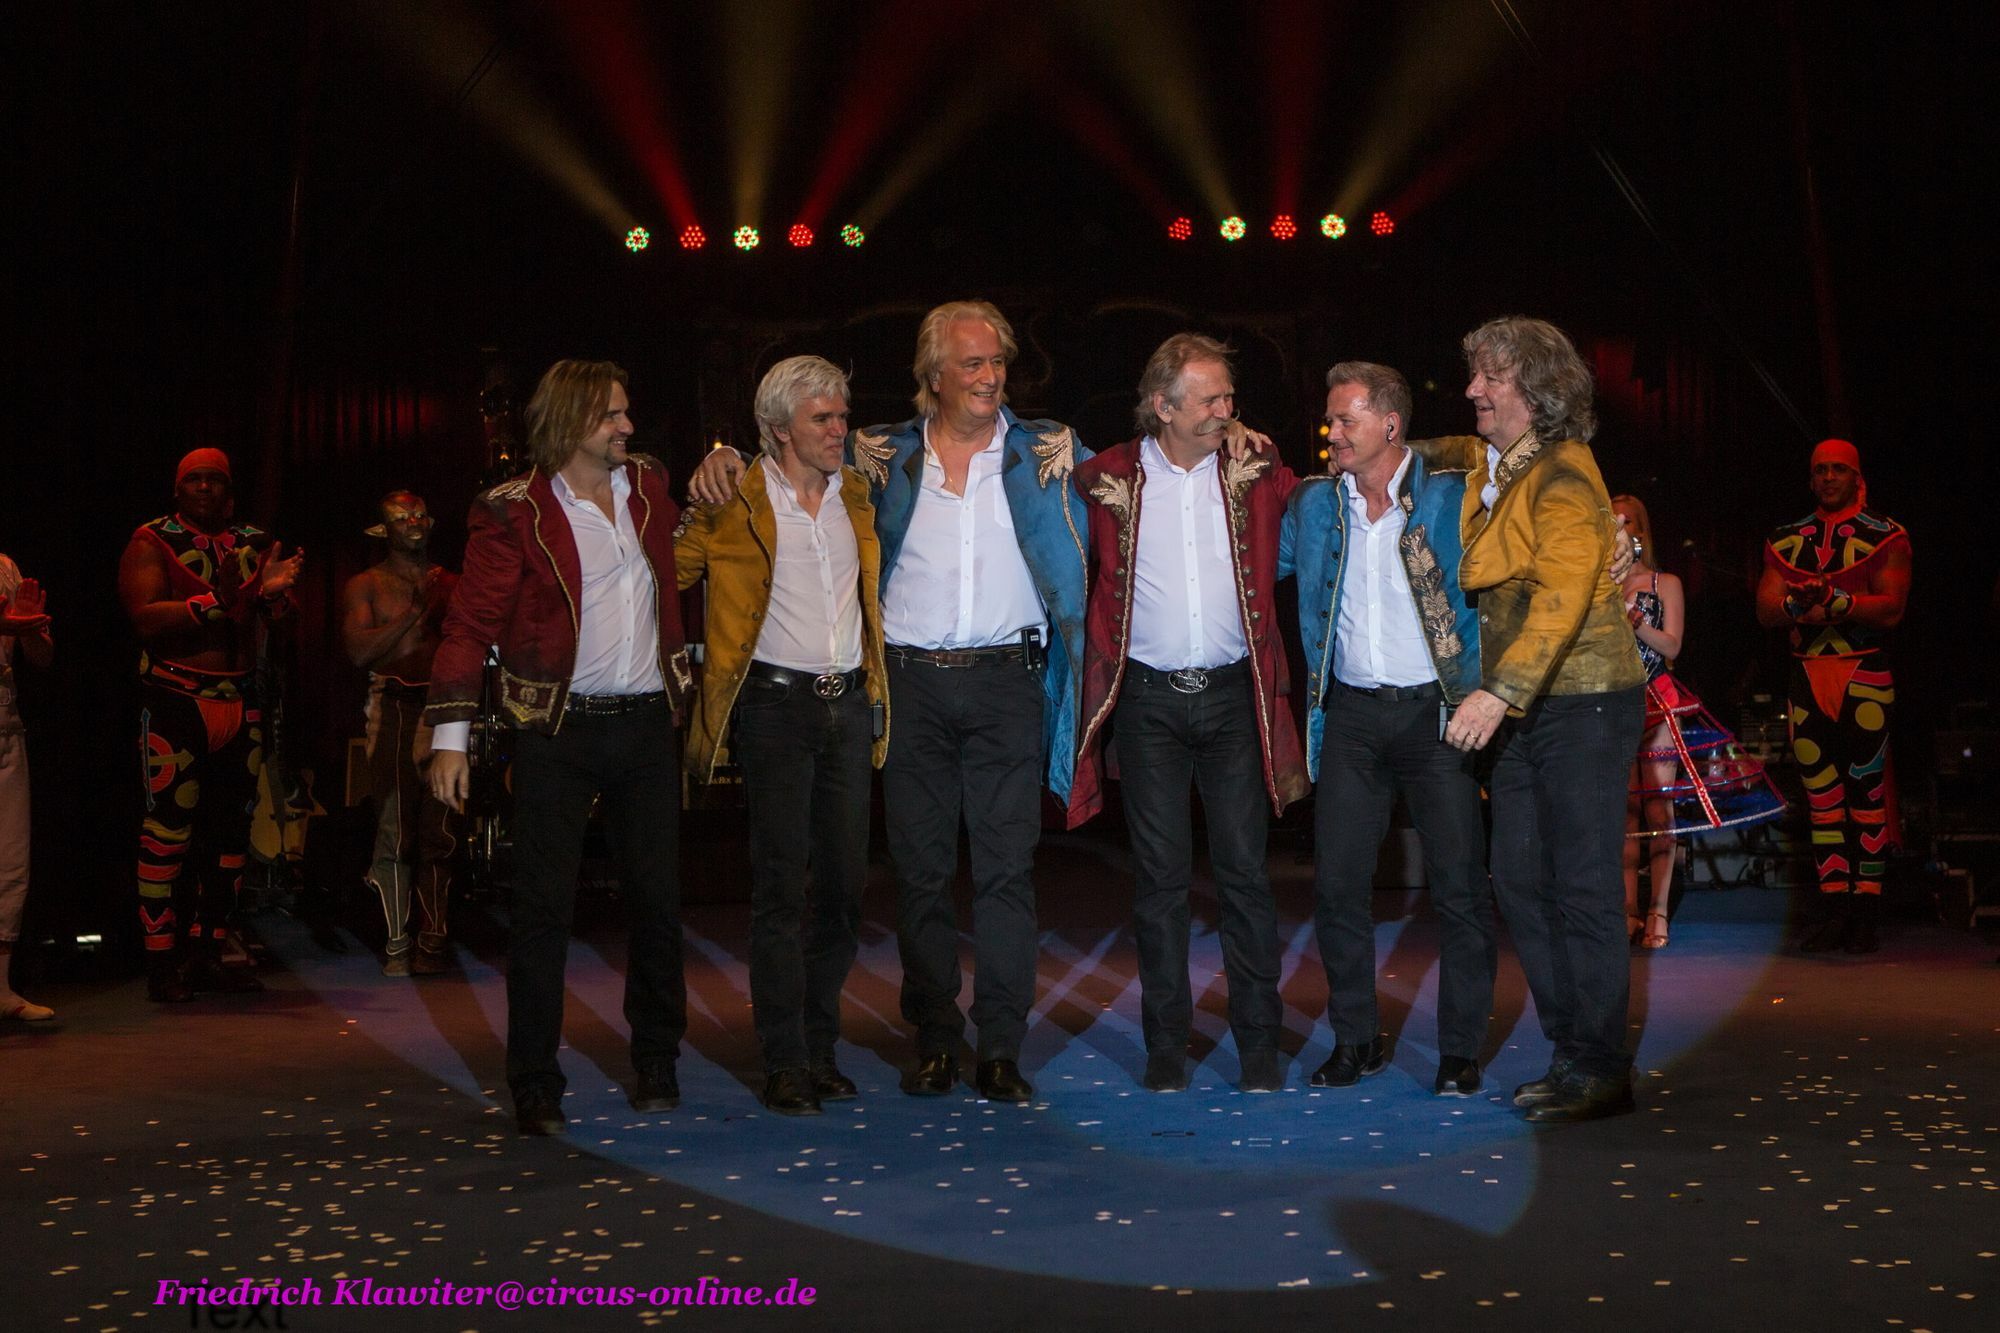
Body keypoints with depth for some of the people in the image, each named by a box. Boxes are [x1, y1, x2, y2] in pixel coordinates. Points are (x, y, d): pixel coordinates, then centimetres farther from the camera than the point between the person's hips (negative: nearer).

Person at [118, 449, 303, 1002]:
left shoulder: (255, 544, 14)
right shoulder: (151, 542, 0)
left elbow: (277, 625, 11)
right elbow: (146, 619, -13)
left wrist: (274, 593, -10)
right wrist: (213, 603, -25)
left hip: (240, 702, 5)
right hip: (175, 702, -5)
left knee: (229, 828, 7)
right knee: (169, 829, -10)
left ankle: (208, 954, 15)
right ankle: (162, 962, -5)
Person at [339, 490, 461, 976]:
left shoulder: (449, 583, 19)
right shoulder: (365, 585, 13)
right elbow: (360, 652, -1)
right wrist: (416, 611, -4)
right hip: (394, 709, -2)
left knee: (439, 832, -3)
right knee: (395, 831, -6)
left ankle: (431, 940, 0)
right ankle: (397, 943, -2)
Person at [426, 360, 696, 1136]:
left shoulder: (649, 484, 9)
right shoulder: (514, 512, -6)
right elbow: (470, 625, -8)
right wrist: (450, 735, -14)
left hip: (647, 723, 4)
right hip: (558, 731, -4)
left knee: (657, 899, 8)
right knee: (544, 908, -2)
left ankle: (656, 1068, 22)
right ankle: (534, 1087, 6)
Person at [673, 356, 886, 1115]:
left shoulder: (859, 496, 12)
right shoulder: (733, 505, -4)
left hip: (848, 704, 5)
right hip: (775, 705, -5)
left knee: (845, 883, 6)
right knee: (781, 886, -5)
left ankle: (820, 1048, 17)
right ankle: (784, 1065, 1)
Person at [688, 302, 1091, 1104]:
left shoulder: (1047, 452, 7)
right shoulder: (881, 456, 8)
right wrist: (726, 457, -1)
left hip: (1005, 680, -1)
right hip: (911, 683, 1)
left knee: (1007, 868, -1)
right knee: (920, 869, 5)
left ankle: (1002, 1049, 4)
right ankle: (934, 1042, 16)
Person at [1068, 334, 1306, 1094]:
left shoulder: (1256, 472, 5)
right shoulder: (1109, 478, 1)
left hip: (1232, 693, 1)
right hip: (1149, 697, -1)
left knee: (1245, 871, 2)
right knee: (1160, 876, 3)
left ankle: (1260, 1045, 11)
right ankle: (1166, 1045, 13)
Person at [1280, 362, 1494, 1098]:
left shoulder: (1452, 498, -2)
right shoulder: (1314, 505, 10)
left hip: (1435, 707, -3)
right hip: (1351, 712, 4)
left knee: (1458, 885, -1)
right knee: (1335, 883, 3)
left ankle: (1460, 1049, 11)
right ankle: (1355, 1039, 17)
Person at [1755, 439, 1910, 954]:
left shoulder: (1885, 536, 2)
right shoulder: (1786, 540, 14)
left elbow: (1891, 608, -9)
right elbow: (1766, 610, 4)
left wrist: (1833, 599, -22)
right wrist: (1800, 604, -16)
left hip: (1866, 676, -4)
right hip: (1808, 675, 4)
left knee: (1868, 792, -6)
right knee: (1821, 795, 4)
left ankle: (1865, 906, -3)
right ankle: (1832, 903, 8)